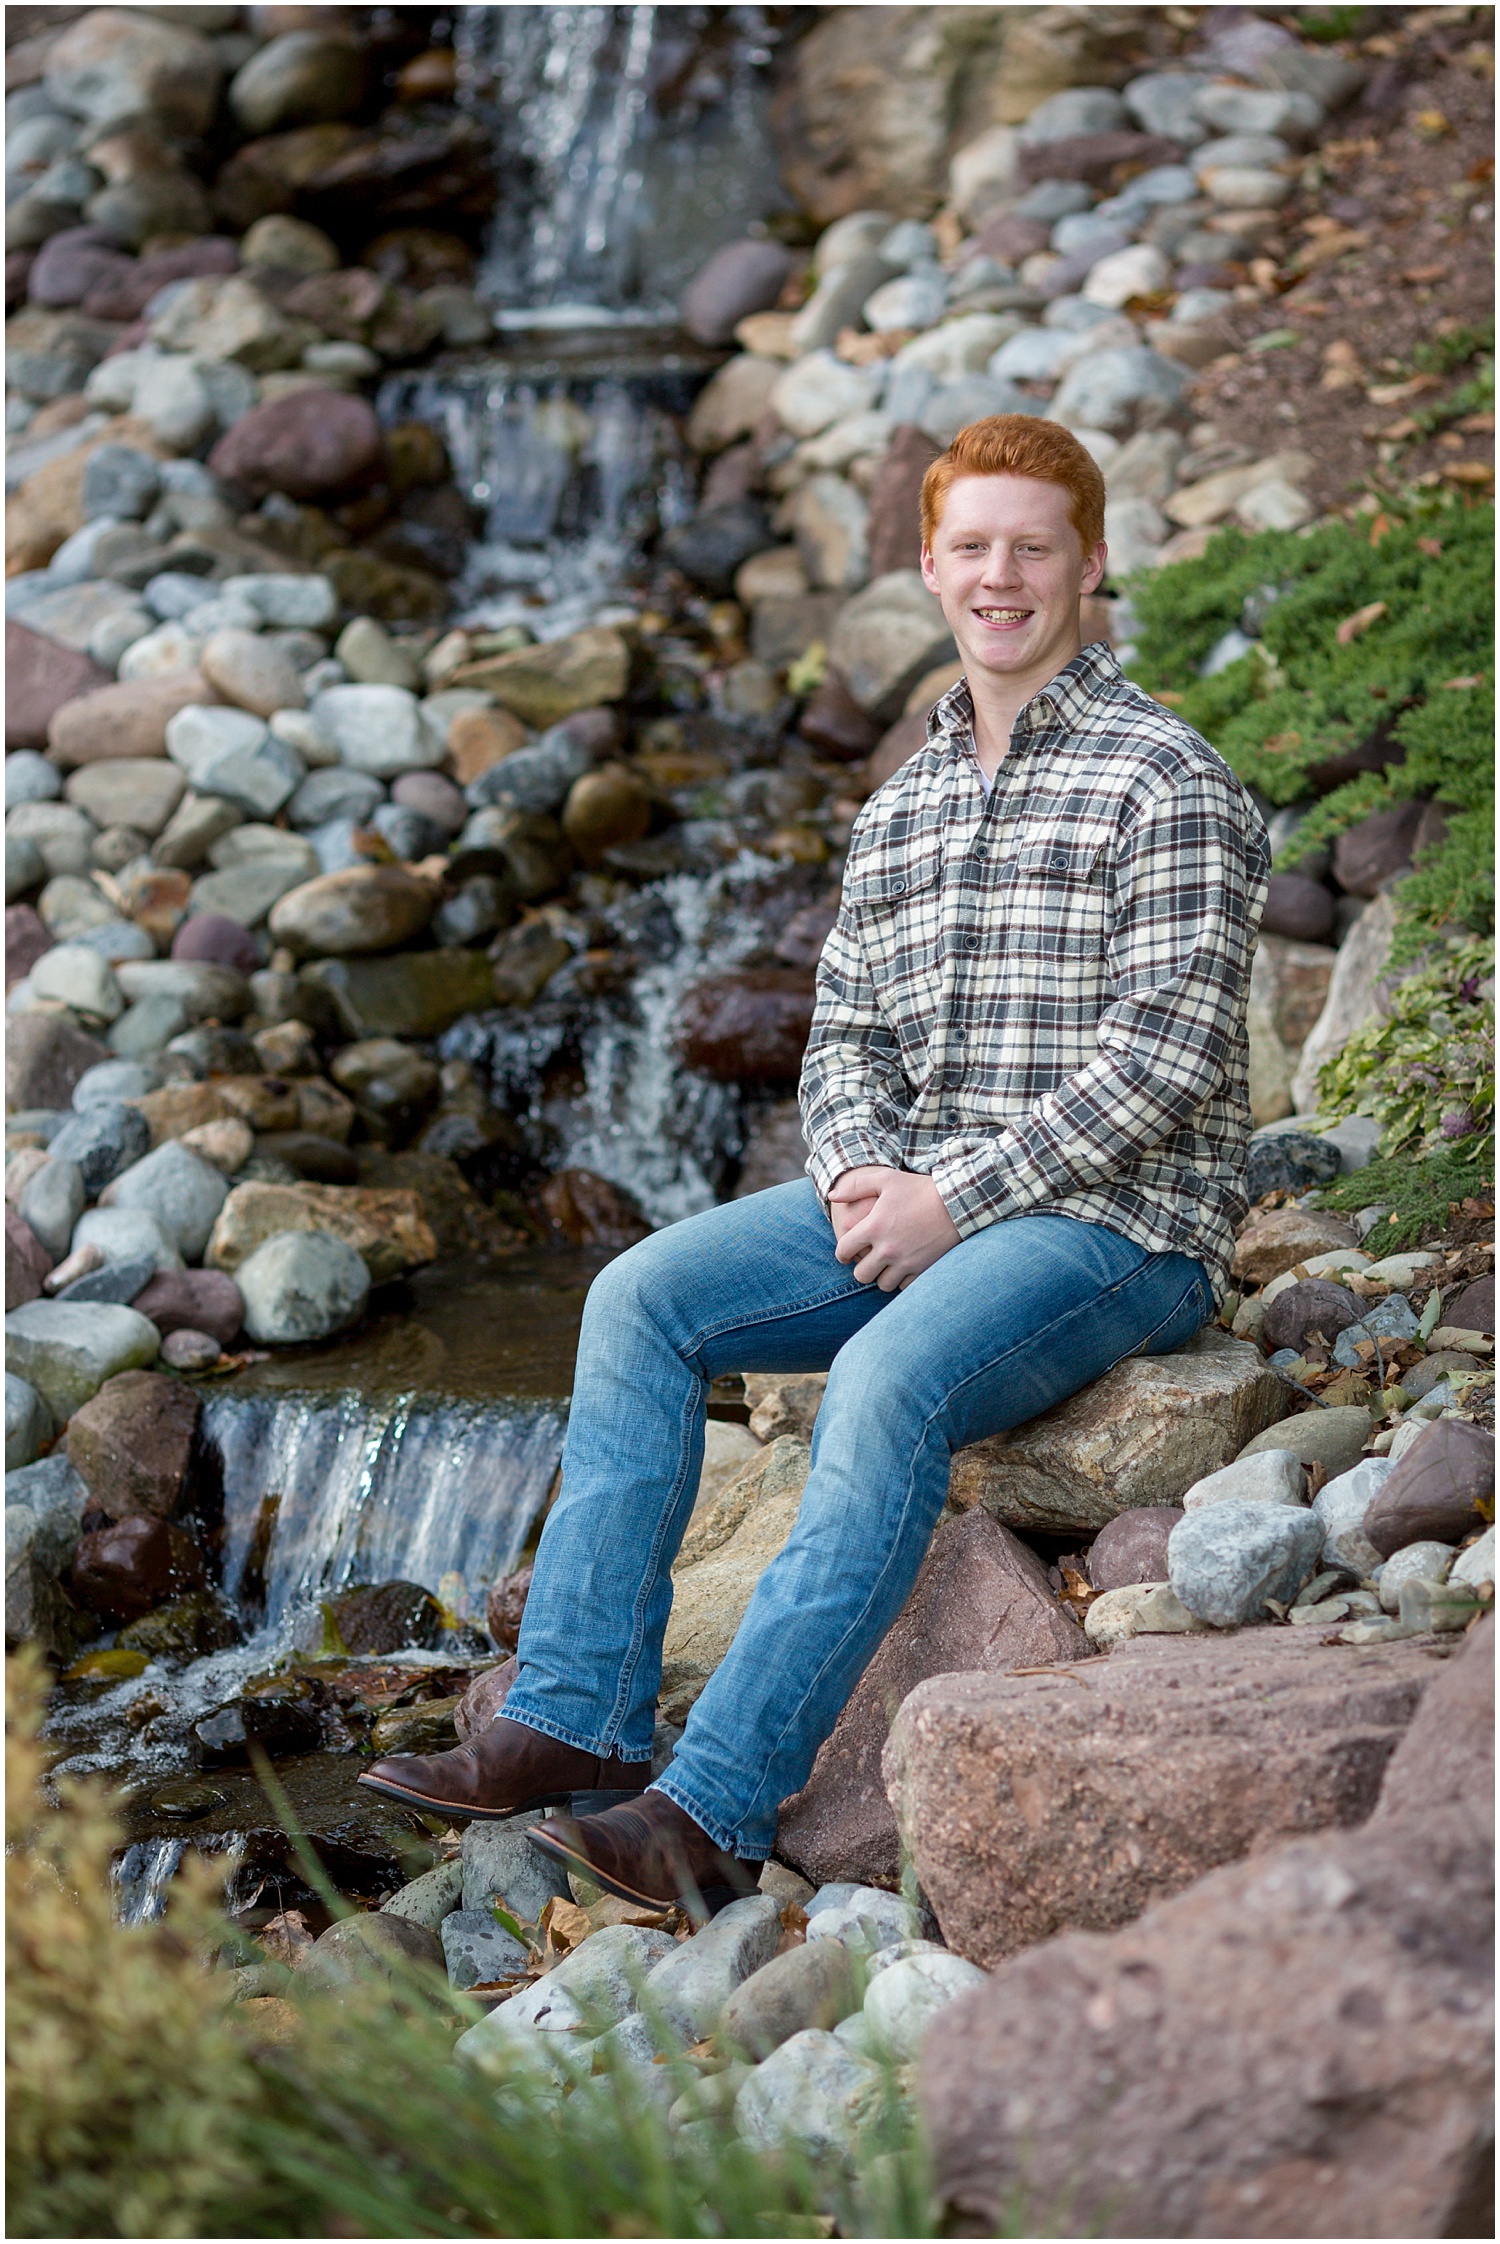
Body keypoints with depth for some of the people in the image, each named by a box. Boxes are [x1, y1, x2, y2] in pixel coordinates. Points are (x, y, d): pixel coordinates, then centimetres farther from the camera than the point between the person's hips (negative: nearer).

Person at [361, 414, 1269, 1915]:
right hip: (922, 1198, 7)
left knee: (885, 1381, -33)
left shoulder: (1164, 779, -5)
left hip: (1118, 1219, -7)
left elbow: (1163, 1056, -14)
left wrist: (955, 1199, -17)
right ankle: (578, 1721, -12)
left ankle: (715, 1807, -33)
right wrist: (865, 1173, -7)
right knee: (642, 1297, -11)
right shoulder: (899, 808, 18)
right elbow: (845, 1034, 16)